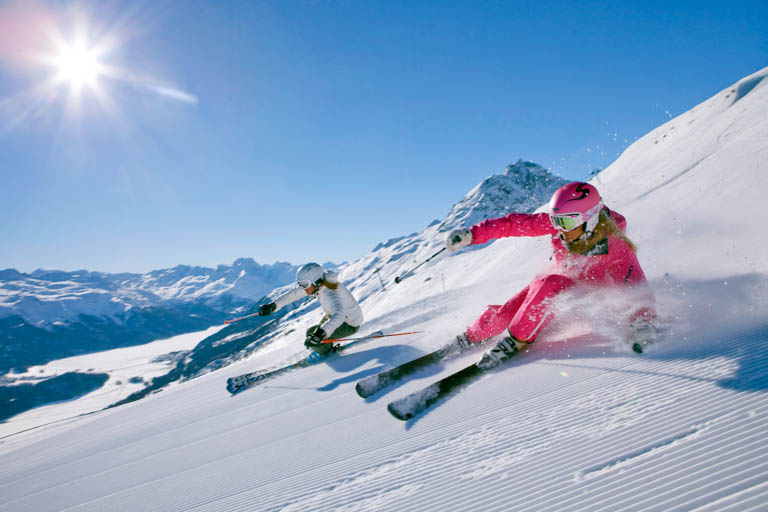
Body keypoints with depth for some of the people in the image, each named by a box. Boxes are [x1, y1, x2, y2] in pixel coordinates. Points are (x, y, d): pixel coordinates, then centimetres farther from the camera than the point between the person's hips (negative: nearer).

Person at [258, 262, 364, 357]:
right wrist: (273, 305, -10)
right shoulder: (319, 284, -11)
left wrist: (320, 333, -65)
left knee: (311, 334, -15)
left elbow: (338, 315, -53)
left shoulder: (332, 292, -36)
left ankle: (327, 353, 10)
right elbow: (294, 294, -5)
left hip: (350, 325, -8)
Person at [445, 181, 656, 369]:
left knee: (548, 285, -37)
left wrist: (642, 325, -50)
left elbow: (638, 289, -31)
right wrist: (472, 234, -22)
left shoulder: (617, 248, -30)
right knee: (504, 315, -13)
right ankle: (472, 336, 15)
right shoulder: (557, 222, -23)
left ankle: (517, 340, -26)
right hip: (562, 280, 4)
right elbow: (515, 223, -18)